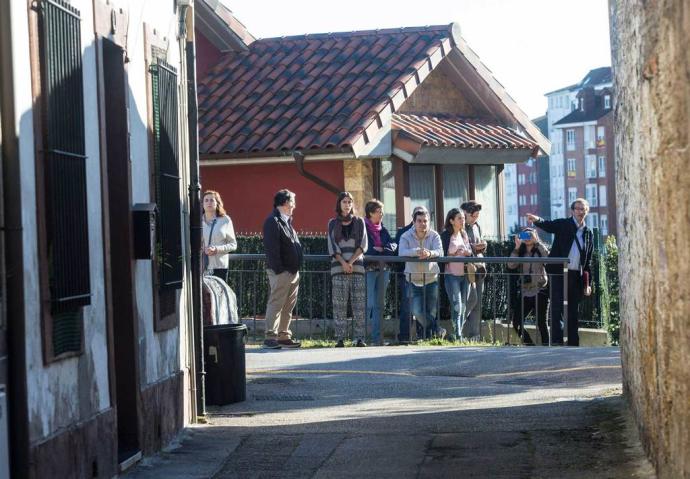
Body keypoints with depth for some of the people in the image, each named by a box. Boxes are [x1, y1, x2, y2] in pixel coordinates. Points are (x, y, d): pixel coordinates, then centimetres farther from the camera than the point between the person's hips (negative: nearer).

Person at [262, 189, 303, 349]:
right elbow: (271, 248, -18)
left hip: (293, 271, 10)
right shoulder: (273, 221, -11)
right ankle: (270, 337, -7)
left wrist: (296, 268, 16)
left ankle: (284, 336, 17)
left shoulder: (286, 221, 19)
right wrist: (278, 269, -22)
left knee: (288, 306, 12)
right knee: (276, 304, -8)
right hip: (281, 271, -10)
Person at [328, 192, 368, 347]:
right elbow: (332, 246, 4)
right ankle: (340, 339, -4)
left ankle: (359, 338, -4)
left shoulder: (359, 222, 12)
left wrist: (351, 262, -9)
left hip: (357, 266, 0)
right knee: (339, 305, -5)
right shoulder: (333, 223, 12)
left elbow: (363, 245, 4)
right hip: (338, 267, 0)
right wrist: (343, 263, -10)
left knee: (359, 304, -5)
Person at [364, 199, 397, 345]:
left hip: (383, 268, 6)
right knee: (369, 303, -13)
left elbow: (393, 245, 8)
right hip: (368, 268, -6)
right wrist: (380, 250, -8)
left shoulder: (383, 230, 17)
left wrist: (380, 249, -8)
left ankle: (377, 337, 7)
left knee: (379, 304, 5)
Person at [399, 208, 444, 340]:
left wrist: (429, 253, -43)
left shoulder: (434, 236, -4)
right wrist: (417, 252, -42)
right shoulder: (406, 236, -6)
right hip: (413, 280, -1)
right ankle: (437, 330, 3)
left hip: (431, 279, 1)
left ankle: (429, 335, 23)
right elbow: (402, 252, -23)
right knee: (417, 311, -15)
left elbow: (440, 251, -20)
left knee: (432, 312, 4)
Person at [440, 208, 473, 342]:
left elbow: (470, 251, 13)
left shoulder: (464, 234, 13)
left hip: (464, 275, 6)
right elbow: (442, 255, -8)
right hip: (451, 275, -6)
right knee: (457, 308, -14)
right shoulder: (446, 235, -6)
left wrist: (467, 252, -8)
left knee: (462, 308, 8)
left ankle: (458, 334, 15)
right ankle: (457, 336, -15)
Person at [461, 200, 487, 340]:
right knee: (472, 298, -14)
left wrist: (482, 246, 2)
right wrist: (473, 246, -16)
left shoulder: (477, 227, 17)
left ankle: (475, 335, 6)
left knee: (478, 302, 4)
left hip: (478, 267, 7)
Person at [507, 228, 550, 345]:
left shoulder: (540, 250, 5)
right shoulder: (520, 252, 12)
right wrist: (517, 247, -10)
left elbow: (548, 257, -19)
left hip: (540, 291, -4)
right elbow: (511, 265, -6)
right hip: (525, 292, 4)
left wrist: (537, 242, -14)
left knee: (541, 323, -3)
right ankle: (531, 347, 11)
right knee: (516, 322, -2)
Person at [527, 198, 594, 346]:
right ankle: (557, 342, -8)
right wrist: (537, 220, -40)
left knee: (573, 312, 8)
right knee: (557, 309, -7)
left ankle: (573, 344, 13)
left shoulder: (588, 233, 13)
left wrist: (587, 283, 11)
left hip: (577, 276, 4)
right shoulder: (563, 224, 3)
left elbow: (588, 260, 14)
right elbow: (548, 225, -17)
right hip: (559, 273, -4)